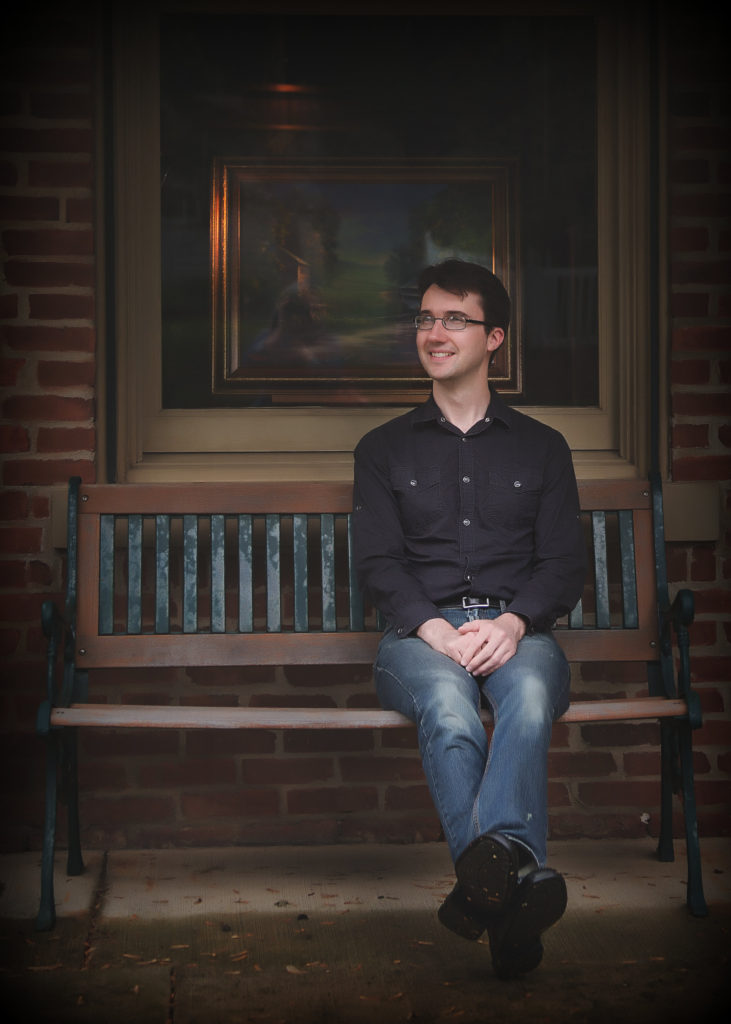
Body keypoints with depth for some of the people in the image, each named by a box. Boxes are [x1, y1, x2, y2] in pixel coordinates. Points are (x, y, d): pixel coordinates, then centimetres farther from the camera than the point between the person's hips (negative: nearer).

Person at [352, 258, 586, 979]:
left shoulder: (540, 447, 20)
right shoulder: (384, 449, 19)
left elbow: (564, 565, 9)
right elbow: (377, 563, 6)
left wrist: (512, 623, -13)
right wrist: (437, 631, -14)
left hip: (518, 628, 0)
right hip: (421, 630, 0)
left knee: (530, 691, -37)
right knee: (447, 704, -37)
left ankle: (488, 864, -55)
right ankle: (516, 877, -49)